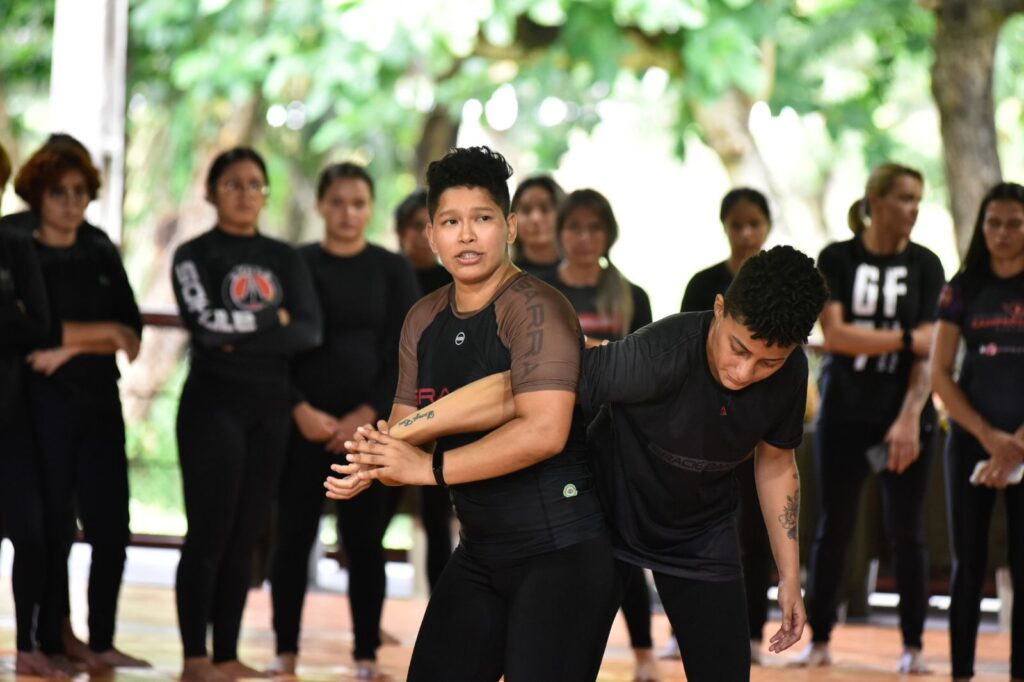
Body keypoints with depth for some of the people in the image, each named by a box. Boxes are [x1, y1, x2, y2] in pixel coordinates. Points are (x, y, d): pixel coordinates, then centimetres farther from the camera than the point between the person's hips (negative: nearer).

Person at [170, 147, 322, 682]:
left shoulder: (284, 259, 12)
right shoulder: (195, 255, 1)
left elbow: (310, 331, -1)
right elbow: (206, 322, -15)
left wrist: (242, 336, -11)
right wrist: (273, 321, -6)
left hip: (269, 407, 4)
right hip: (213, 403, -4)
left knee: (245, 536, 6)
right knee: (209, 532, -8)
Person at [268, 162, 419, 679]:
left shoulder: (393, 270, 5)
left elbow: (403, 355, 0)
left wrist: (366, 414, -10)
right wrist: (301, 411, -11)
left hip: (369, 423, 0)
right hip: (303, 421, 0)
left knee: (364, 540, 1)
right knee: (294, 535, 1)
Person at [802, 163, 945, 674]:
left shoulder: (924, 265, 1)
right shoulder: (837, 259, 0)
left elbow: (928, 351, -6)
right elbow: (835, 335, -11)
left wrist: (910, 419, -17)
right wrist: (905, 339, -13)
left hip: (904, 415, 0)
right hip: (844, 415, 0)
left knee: (906, 532, 2)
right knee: (833, 530, 5)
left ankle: (913, 646, 9)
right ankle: (819, 640, 13)